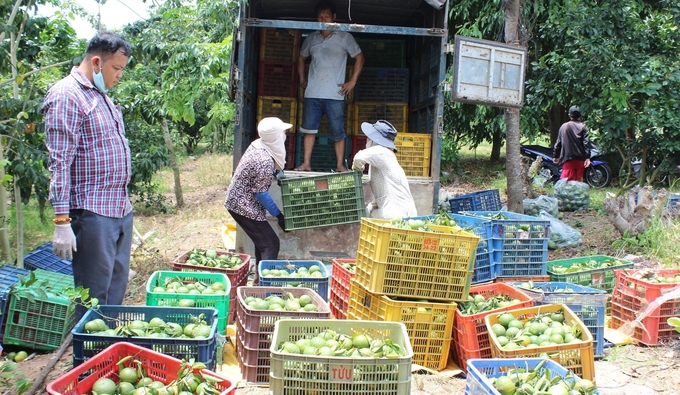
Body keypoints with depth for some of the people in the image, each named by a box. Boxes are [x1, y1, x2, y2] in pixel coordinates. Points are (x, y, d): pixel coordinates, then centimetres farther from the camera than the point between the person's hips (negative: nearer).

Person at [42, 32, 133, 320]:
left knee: (116, 292, 14)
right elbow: (60, 162, -17)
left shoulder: (101, 96, 19)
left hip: (121, 210, 9)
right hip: (92, 214, -9)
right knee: (93, 299, -4)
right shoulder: (66, 96, -11)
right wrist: (62, 222, -21)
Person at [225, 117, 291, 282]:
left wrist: (275, 173, 8)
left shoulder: (257, 145, 0)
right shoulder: (265, 161, -26)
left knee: (262, 240, 21)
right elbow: (261, 193, -20)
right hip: (245, 206, -10)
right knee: (271, 243, -5)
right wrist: (278, 214, -11)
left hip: (235, 200, 10)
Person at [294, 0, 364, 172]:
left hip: (335, 94, -3)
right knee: (309, 128, 1)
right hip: (312, 93, 3)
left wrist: (352, 81, -1)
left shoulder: (344, 38, 2)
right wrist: (301, 78, 15)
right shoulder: (311, 39, 13)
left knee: (337, 131, -1)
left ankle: (340, 165, 6)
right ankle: (306, 163, 6)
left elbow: (359, 57, 6)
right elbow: (301, 58, 28)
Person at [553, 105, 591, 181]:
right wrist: (587, 157, -10)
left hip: (567, 158, 0)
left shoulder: (563, 126, 9)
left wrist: (555, 156, 22)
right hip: (580, 158, 0)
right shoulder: (583, 127, 1)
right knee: (579, 180, 9)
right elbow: (586, 142, -7)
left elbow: (558, 142, 13)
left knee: (566, 181, -8)